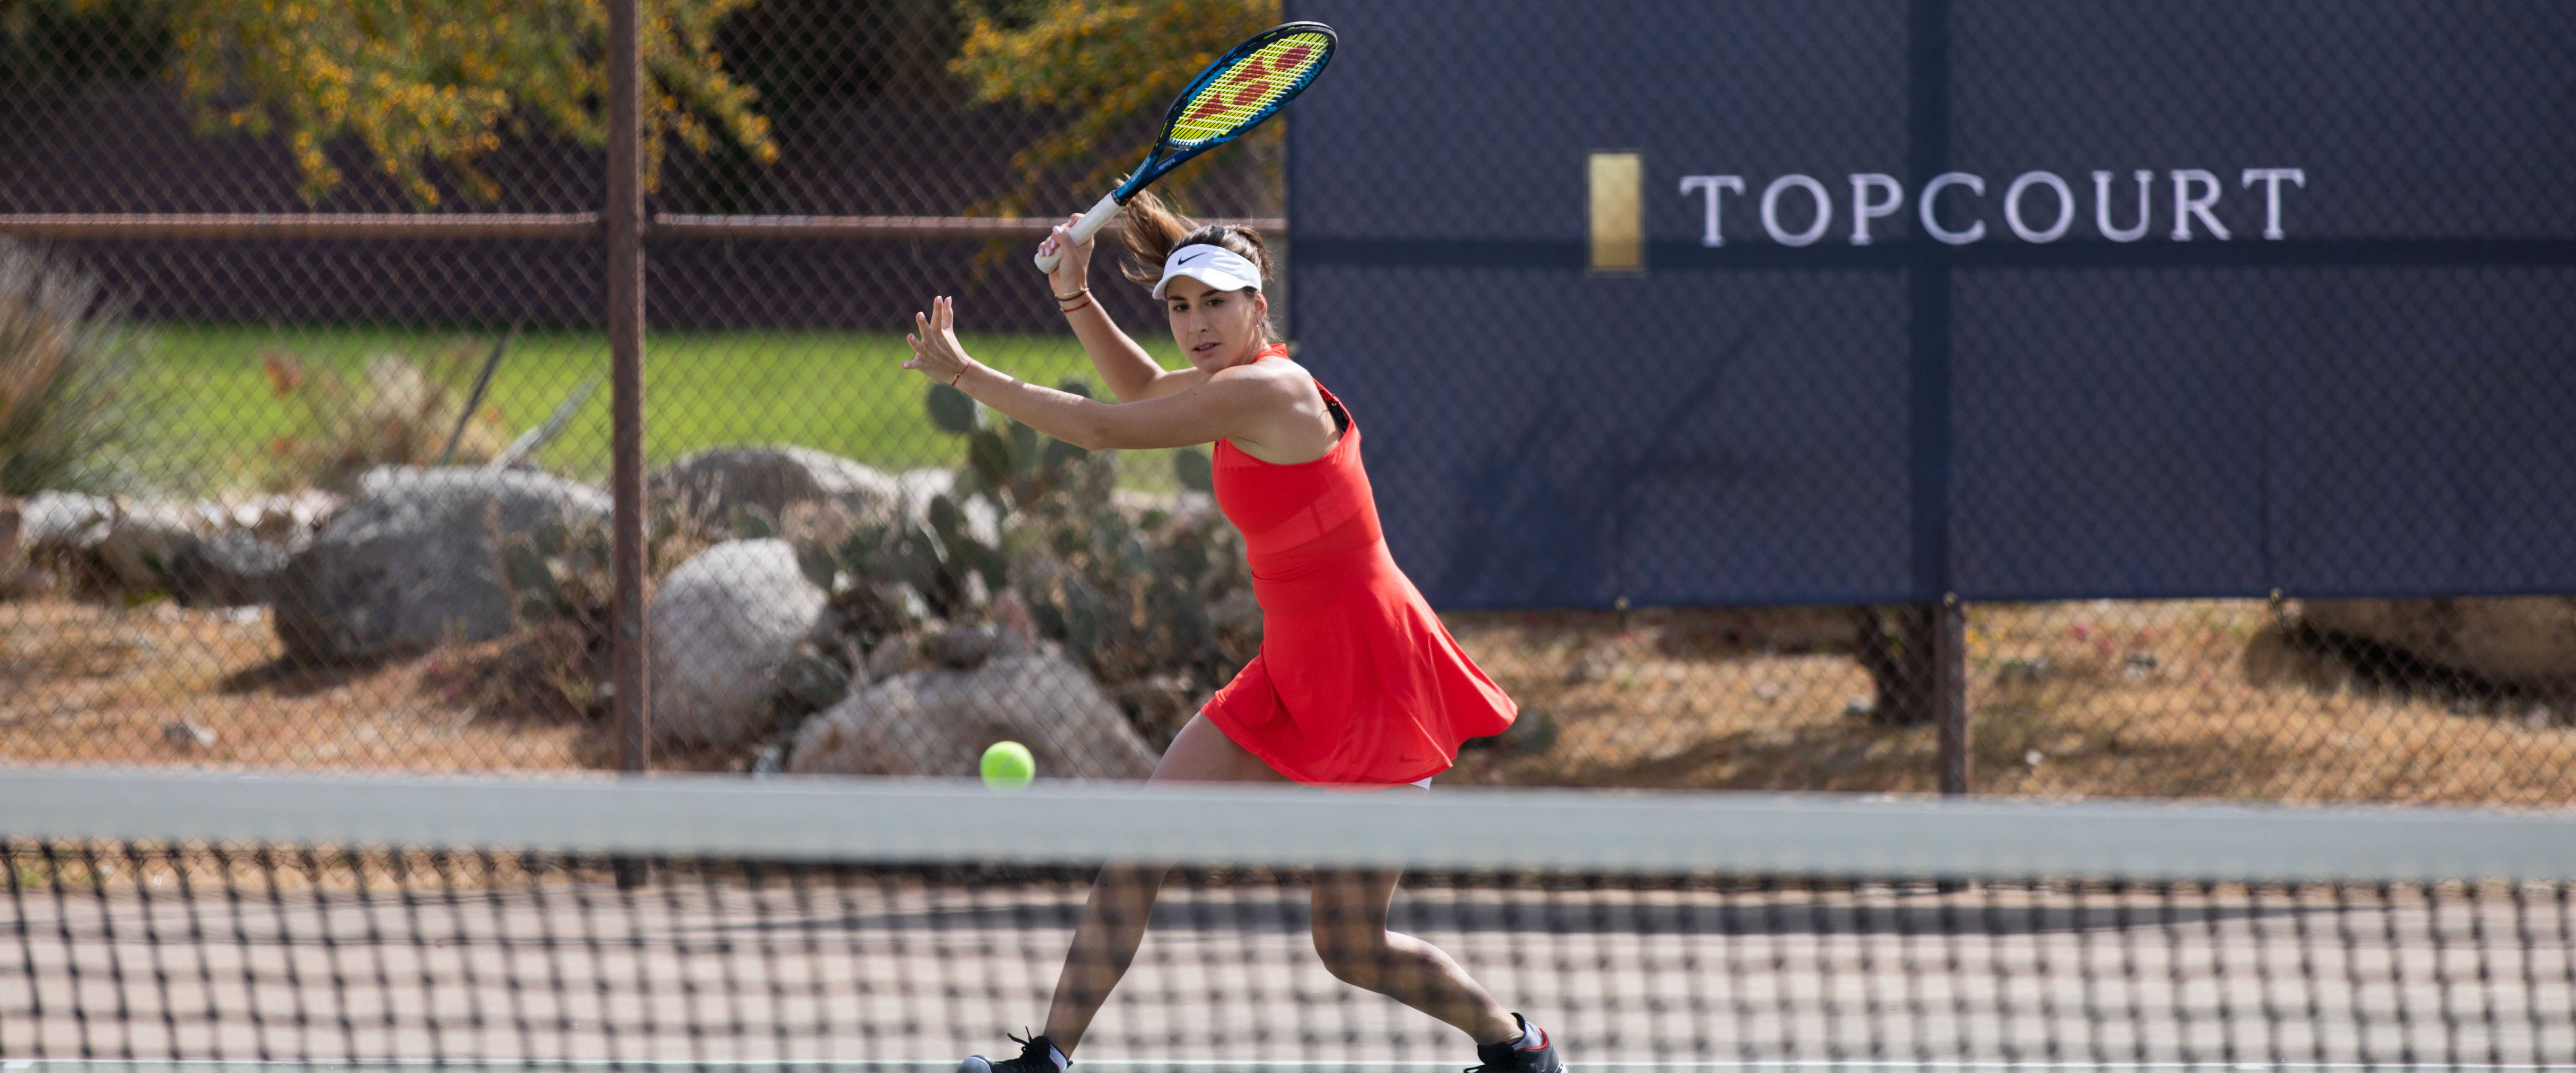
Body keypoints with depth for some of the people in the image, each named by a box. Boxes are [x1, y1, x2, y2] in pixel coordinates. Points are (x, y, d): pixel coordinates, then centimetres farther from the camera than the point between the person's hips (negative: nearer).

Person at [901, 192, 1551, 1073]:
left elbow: (1105, 429, -21)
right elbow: (1143, 390, 27)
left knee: (1352, 950, -2)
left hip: (1369, 679, -9)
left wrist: (965, 374, -12)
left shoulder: (1265, 394, -23)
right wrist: (1076, 297, 11)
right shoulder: (1241, 376, 5)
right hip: (1291, 674, 9)